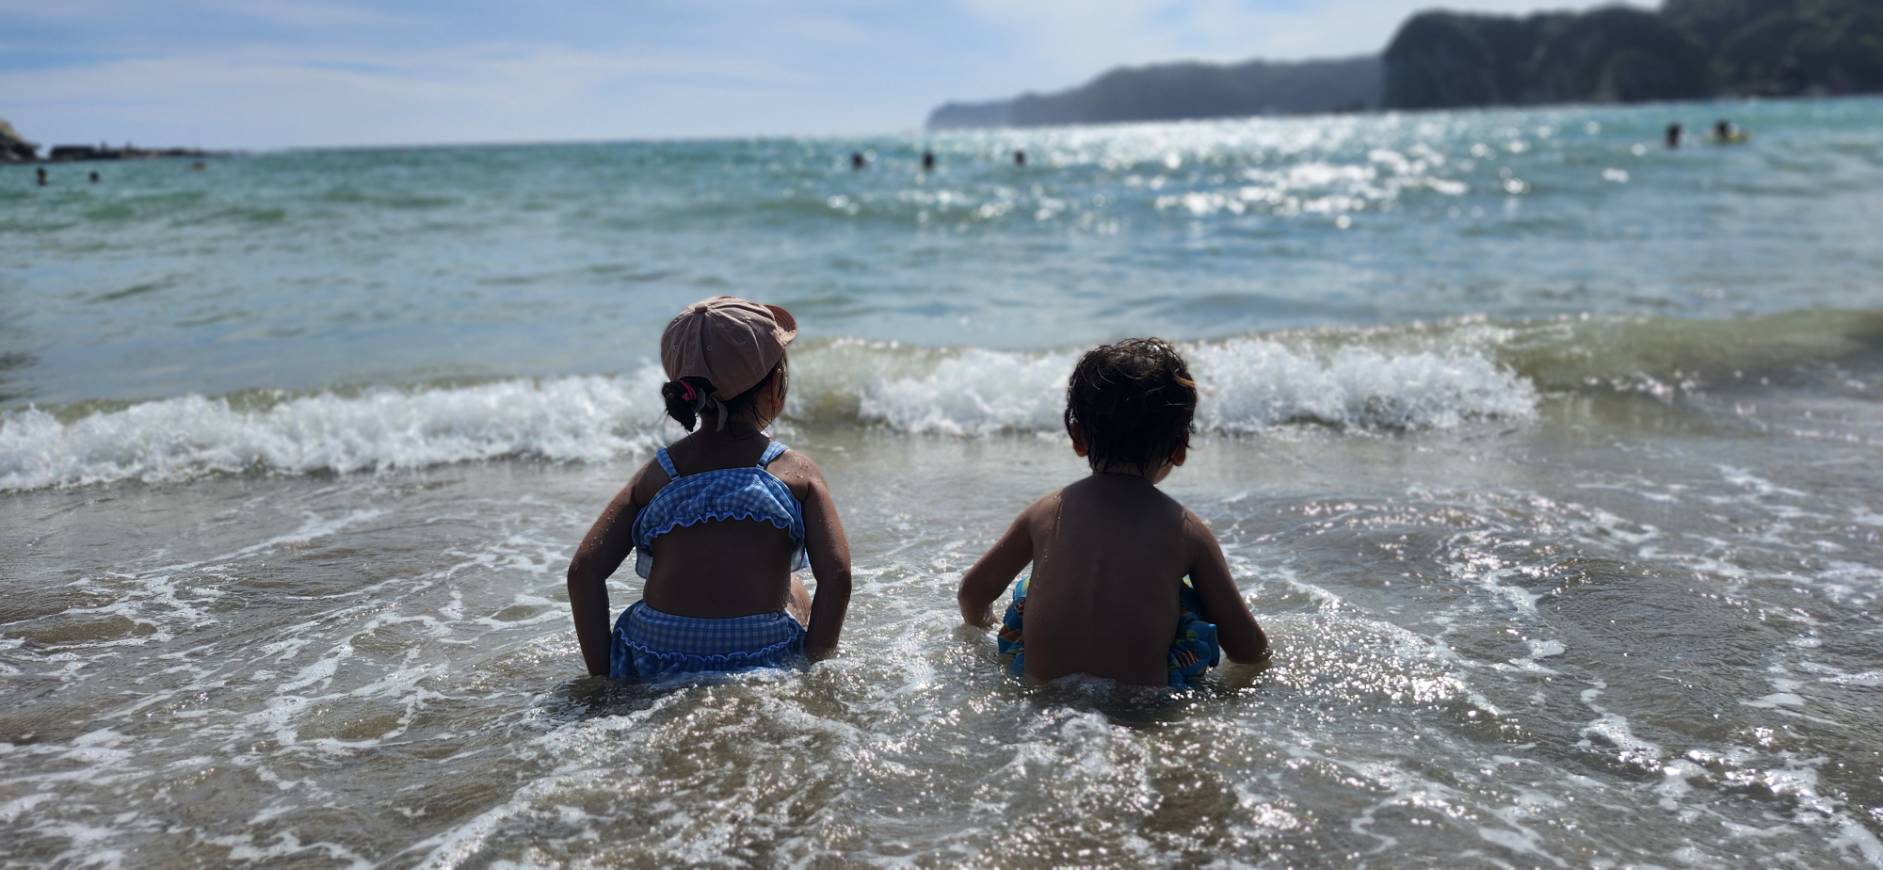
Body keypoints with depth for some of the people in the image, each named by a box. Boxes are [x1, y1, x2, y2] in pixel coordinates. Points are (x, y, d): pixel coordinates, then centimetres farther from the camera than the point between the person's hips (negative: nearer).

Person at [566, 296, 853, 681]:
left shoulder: (656, 474, 5)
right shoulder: (797, 472, -1)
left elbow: (584, 572, -4)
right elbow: (836, 577, -11)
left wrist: (603, 678, 1)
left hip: (651, 673, 2)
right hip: (767, 670, -2)